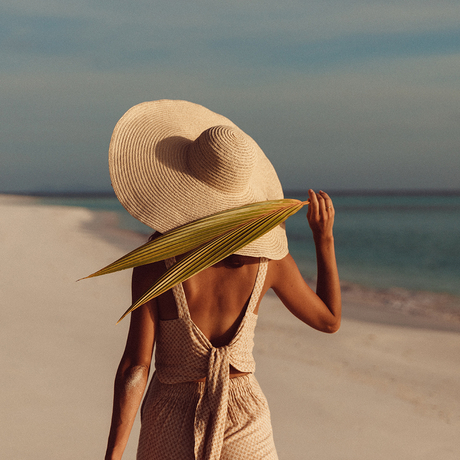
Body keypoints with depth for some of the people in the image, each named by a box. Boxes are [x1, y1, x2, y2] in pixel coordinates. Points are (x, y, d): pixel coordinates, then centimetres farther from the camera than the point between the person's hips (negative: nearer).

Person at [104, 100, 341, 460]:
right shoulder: (267, 254, -10)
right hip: (244, 420, 2)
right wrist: (324, 237, 9)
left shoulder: (156, 259, -17)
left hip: (172, 425, -2)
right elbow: (330, 320, 5)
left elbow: (136, 365, -18)